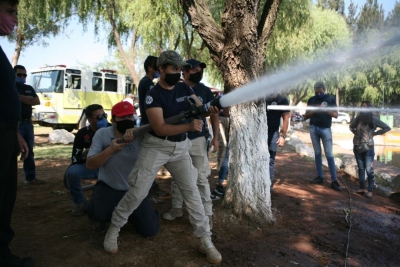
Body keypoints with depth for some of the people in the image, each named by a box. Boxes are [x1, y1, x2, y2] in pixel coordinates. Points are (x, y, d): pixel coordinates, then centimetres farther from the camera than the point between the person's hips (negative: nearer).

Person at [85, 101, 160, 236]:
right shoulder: (102, 134, -9)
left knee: (150, 230, -1)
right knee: (96, 214, -31)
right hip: (108, 187, 0)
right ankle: (105, 215, 10)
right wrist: (110, 150, -26)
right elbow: (89, 165, -10)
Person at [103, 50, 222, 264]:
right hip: (156, 147, -4)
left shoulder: (184, 88, 4)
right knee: (138, 192, 0)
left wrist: (211, 109, -27)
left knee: (191, 191, 2)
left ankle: (205, 240, 12)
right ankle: (114, 228, 24)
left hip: (180, 148, 5)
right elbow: (160, 128, -23)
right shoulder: (153, 95, -14)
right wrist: (188, 127, -36)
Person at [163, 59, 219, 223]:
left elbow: (214, 114, 4)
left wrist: (215, 137, -5)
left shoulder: (205, 91, -1)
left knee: (201, 178, 1)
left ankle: (207, 214, 11)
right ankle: (177, 208, 29)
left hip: (198, 139, -1)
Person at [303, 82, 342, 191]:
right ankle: (320, 177, 15)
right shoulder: (311, 100, 9)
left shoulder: (330, 98, 3)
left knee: (329, 155, -4)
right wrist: (313, 111, -10)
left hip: (325, 129, -3)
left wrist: (325, 109, -15)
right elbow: (305, 116, 8)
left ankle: (334, 181, -2)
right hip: (313, 128, 3)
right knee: (317, 153, 8)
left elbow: (335, 115, 0)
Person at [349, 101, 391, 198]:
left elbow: (387, 128, -3)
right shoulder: (358, 118, 5)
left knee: (369, 170, -3)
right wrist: (356, 133, 7)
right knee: (361, 168, 12)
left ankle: (370, 191, 6)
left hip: (368, 147, -4)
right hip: (357, 147, 4)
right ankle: (362, 188, 21)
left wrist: (374, 133, -5)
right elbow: (351, 126, 24)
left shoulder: (373, 119, -6)